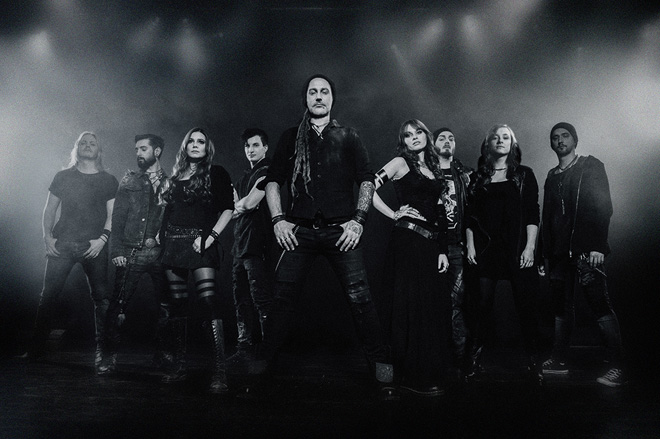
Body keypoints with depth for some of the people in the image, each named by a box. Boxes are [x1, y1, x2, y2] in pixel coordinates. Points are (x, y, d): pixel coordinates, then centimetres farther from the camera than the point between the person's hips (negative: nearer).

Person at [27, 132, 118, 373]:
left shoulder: (108, 181, 10)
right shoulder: (63, 177, 14)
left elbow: (112, 214, 5)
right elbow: (49, 209, 14)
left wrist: (102, 238, -8)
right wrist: (47, 236, 1)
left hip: (94, 246, -1)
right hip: (62, 244, 1)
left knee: (101, 297, -6)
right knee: (48, 296, 0)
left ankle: (101, 351, 1)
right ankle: (35, 349, 12)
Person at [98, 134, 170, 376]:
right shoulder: (129, 181, 10)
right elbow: (117, 219, 5)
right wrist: (117, 251, -3)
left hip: (161, 251, 1)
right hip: (131, 253, 0)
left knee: (165, 305, 4)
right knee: (118, 304, -6)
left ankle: (161, 352, 19)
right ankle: (109, 357, 3)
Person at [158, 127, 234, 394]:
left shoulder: (216, 174, 6)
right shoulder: (175, 177, 19)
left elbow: (228, 209, -3)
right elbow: (167, 211, 22)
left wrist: (211, 236, -13)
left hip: (200, 243, -5)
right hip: (173, 243, 5)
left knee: (209, 301, -16)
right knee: (177, 304, 6)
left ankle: (219, 372, -18)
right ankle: (179, 366, 15)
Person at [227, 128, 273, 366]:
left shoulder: (267, 170, -2)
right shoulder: (244, 177, 24)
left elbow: (250, 202, -12)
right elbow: (237, 209, 19)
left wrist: (241, 204, 7)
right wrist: (244, 204, 0)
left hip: (257, 244, -9)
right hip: (241, 244, 9)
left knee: (261, 299, -10)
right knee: (241, 300, 8)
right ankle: (245, 348, 14)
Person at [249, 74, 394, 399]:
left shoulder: (348, 137, 13)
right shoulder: (291, 138, 15)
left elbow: (367, 179, 8)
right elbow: (273, 180, 12)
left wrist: (358, 220, -4)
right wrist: (278, 220, 0)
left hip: (340, 230, -1)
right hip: (299, 230, 1)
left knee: (359, 297, -8)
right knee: (283, 297, -2)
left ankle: (380, 368, 2)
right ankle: (261, 366, 10)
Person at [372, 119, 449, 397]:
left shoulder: (434, 168, 19)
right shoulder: (401, 163, 1)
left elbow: (440, 215, 17)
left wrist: (443, 251, 11)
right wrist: (394, 215, -6)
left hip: (431, 244, 7)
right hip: (408, 241, -6)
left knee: (433, 307, 7)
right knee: (412, 308, -5)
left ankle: (430, 373, 19)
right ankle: (412, 377, 5)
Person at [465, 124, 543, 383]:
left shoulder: (524, 175, 9)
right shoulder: (478, 177, 11)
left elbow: (532, 214, 2)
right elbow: (470, 215, 9)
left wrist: (530, 247, -6)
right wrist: (470, 245, 1)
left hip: (517, 248, 0)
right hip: (486, 248, 1)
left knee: (526, 305, 0)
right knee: (483, 303, 1)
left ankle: (533, 361, 10)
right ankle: (476, 355, 12)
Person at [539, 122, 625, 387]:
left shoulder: (591, 166, 4)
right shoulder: (552, 176, 19)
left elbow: (603, 206, -5)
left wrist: (598, 246, -15)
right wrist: (545, 253, 12)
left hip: (586, 249, -5)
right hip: (559, 251, 5)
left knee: (600, 305, -8)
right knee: (562, 307, 8)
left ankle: (617, 367, -4)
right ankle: (559, 361, 15)